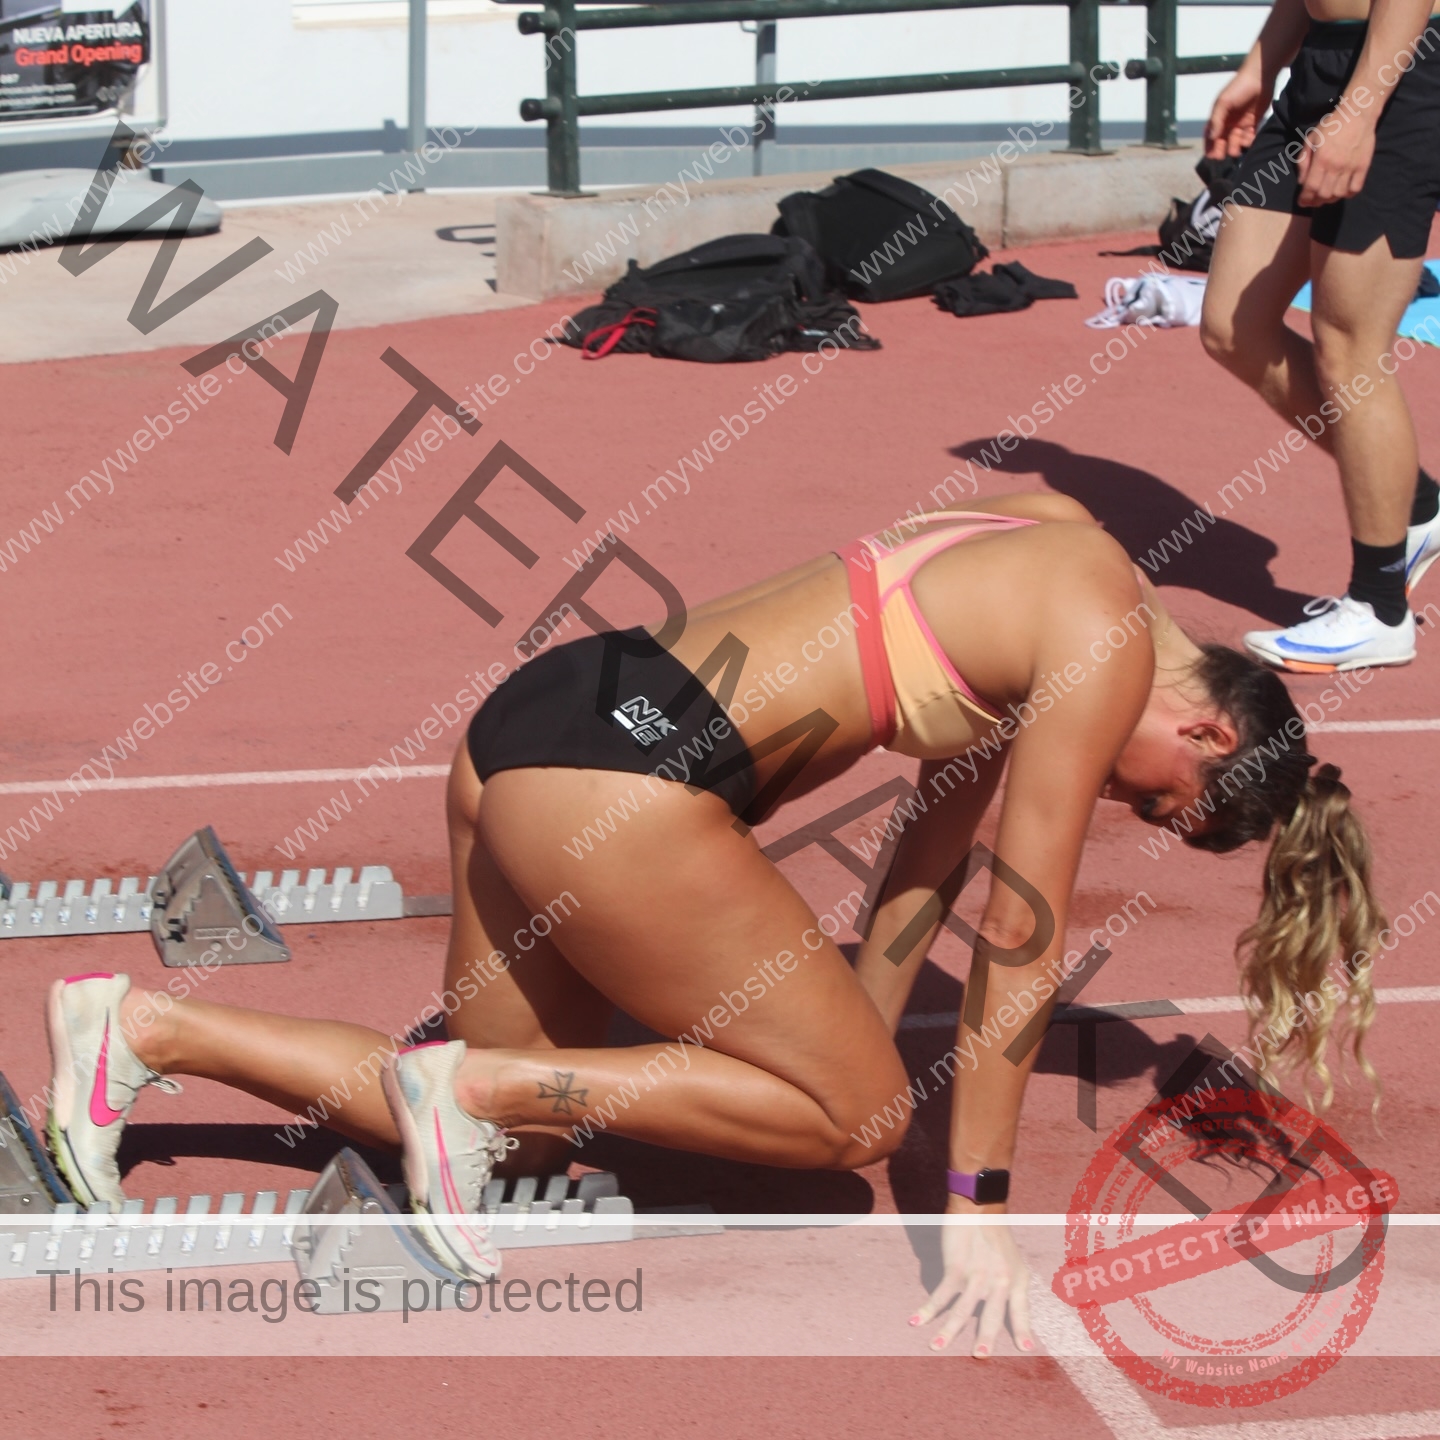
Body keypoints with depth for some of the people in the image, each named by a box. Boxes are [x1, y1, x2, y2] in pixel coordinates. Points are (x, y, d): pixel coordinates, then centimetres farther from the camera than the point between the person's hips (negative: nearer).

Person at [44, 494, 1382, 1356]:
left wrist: (851, 1048, 30)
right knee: (858, 1114, -3)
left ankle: (143, 1025, 13)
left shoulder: (1054, 579, 19)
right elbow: (1020, 933, -8)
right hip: (619, 774, -10)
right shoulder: (1107, 648, -9)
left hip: (536, 723, 10)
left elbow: (932, 854, 26)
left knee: (514, 1128, 18)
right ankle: (477, 1079, -5)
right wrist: (975, 1211, -4)